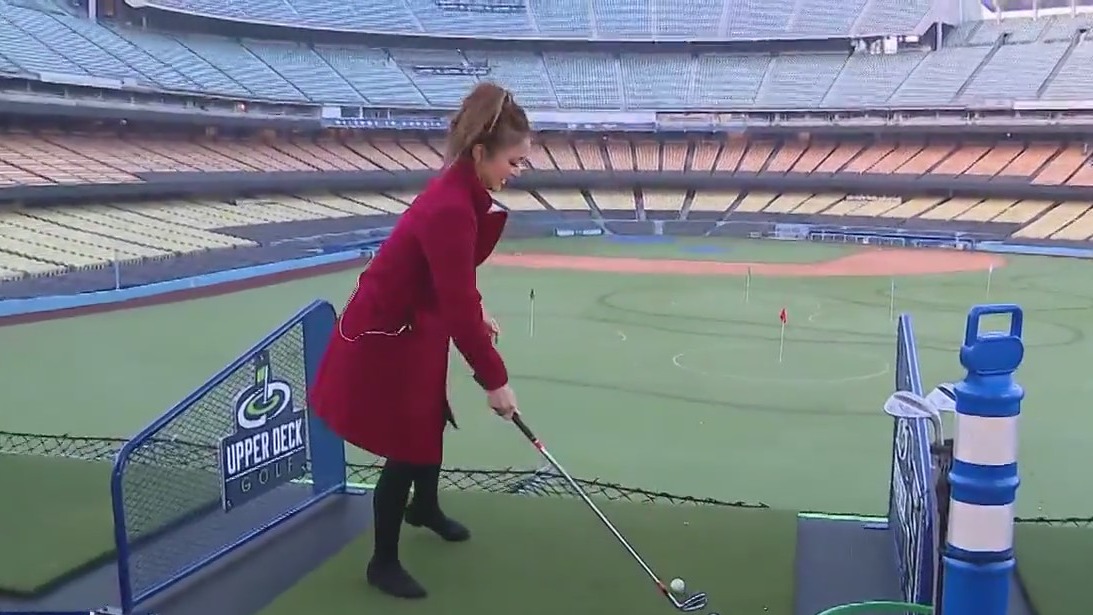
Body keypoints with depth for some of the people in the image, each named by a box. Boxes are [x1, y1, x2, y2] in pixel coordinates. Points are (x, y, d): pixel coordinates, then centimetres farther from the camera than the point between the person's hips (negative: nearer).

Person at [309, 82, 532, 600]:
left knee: (432, 418, 26)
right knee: (407, 449, 2)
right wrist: (494, 380, -24)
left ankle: (424, 507, 53)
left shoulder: (463, 191, -4)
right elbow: (459, 310, -32)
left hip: (416, 323, 10)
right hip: (384, 335, -10)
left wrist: (477, 312, 3)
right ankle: (383, 562, 22)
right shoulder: (450, 209, -33)